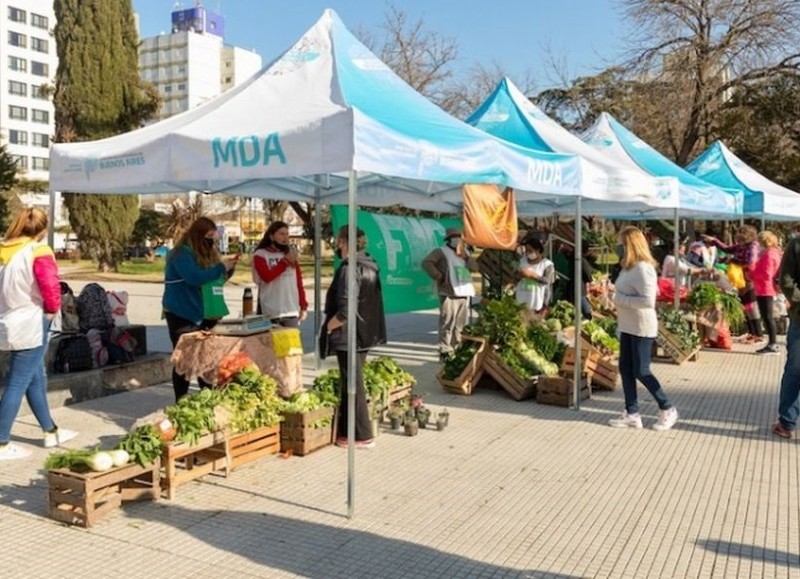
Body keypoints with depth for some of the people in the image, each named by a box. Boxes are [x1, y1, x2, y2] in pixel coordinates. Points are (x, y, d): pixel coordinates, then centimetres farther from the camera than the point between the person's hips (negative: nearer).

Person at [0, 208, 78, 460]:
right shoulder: (38, 252, -14)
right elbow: (50, 286, -23)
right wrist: (53, 309, -6)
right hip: (31, 326, -8)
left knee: (36, 378, 18)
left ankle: (51, 432, 29)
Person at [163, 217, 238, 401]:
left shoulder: (206, 252, 11)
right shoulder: (181, 253, -14)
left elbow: (215, 277, 20)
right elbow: (195, 277, -29)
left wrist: (228, 267, 1)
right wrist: (221, 267, -21)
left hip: (202, 312, 8)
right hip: (181, 313, -8)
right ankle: (181, 400, 1)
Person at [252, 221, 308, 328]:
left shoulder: (291, 254, 14)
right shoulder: (260, 255, 1)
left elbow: (299, 281, 13)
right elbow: (267, 277, -15)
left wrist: (303, 306, 7)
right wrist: (286, 261, -12)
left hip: (292, 311, 4)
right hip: (271, 313, -4)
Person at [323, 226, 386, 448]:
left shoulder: (349, 269, -19)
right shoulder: (369, 267, 9)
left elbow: (345, 310, -26)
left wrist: (328, 326, -11)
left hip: (349, 337, -9)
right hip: (366, 335, 9)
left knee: (352, 385, 1)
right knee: (349, 384, 18)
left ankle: (362, 436, 9)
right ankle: (346, 429, 27)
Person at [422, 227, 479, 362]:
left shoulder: (465, 252, 21)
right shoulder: (441, 251, -2)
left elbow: (475, 267, 11)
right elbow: (426, 263, -13)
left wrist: (465, 257, -4)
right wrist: (438, 276, -16)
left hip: (464, 293, 7)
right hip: (449, 293, -7)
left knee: (460, 324, 10)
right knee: (447, 323, -10)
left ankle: (456, 348, 20)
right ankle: (445, 351, -7)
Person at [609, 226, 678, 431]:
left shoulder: (642, 268, -20)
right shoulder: (629, 267, 9)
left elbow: (648, 300, -27)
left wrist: (620, 299, -21)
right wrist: (617, 296, 2)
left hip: (642, 328, -9)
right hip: (628, 327, 9)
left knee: (641, 372, -1)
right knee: (625, 369, 10)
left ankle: (668, 410, 17)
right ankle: (632, 414, 18)